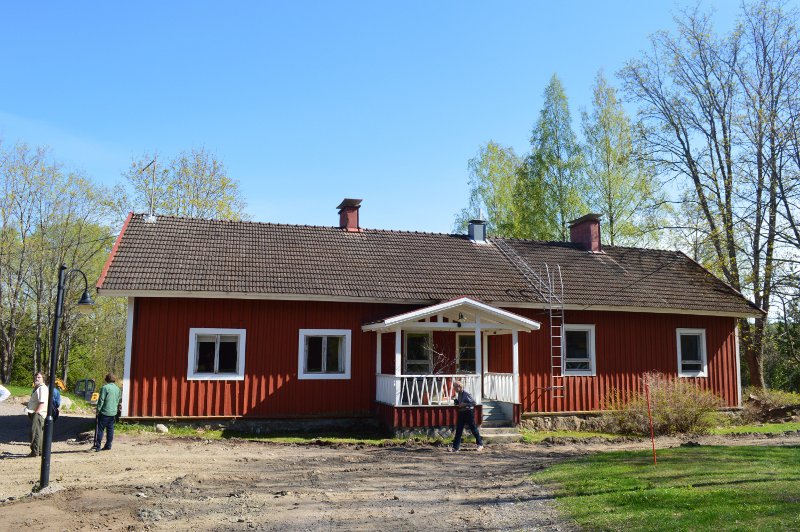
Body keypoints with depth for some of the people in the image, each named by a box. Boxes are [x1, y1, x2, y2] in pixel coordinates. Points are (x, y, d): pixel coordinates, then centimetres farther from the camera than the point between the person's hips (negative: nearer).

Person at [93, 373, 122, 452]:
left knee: (100, 429, -1)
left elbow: (101, 400, -13)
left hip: (105, 412, -6)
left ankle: (97, 446, -2)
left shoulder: (105, 387, -11)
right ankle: (108, 446, 12)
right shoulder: (118, 389, 10)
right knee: (110, 429, 10)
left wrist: (98, 410, -6)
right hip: (113, 412, 6)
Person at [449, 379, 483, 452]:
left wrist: (465, 404, -23)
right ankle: (455, 447, 5)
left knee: (473, 429, 5)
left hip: (469, 413, -8)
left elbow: (473, 402, -17)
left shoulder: (466, 393, -17)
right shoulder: (459, 394, 7)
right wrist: (455, 399, -1)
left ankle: (480, 444, 22)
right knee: (458, 430, 4)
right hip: (461, 413, 8)